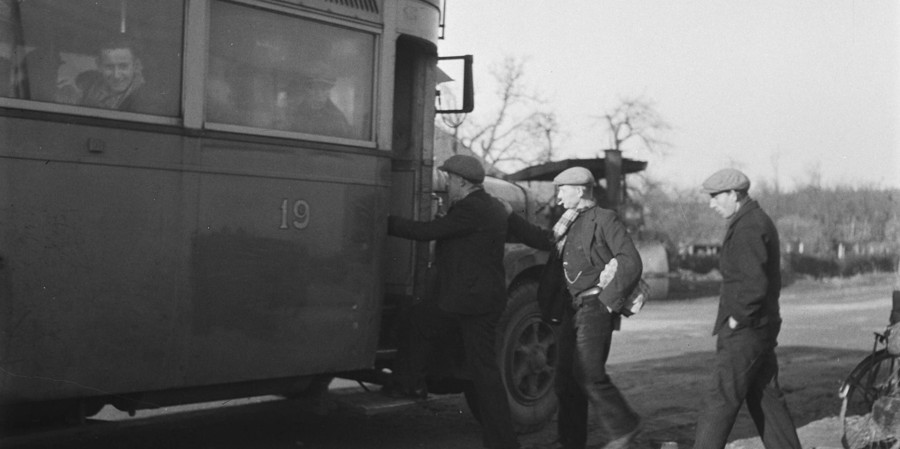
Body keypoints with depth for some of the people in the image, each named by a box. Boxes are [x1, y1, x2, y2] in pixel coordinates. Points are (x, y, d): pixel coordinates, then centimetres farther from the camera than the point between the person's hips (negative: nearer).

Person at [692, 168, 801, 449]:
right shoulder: (757, 221, 15)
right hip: (761, 327, 10)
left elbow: (755, 285, -25)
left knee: (721, 399, -6)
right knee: (765, 397, 13)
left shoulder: (748, 228, -17)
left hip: (744, 331, -10)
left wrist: (736, 319, -15)